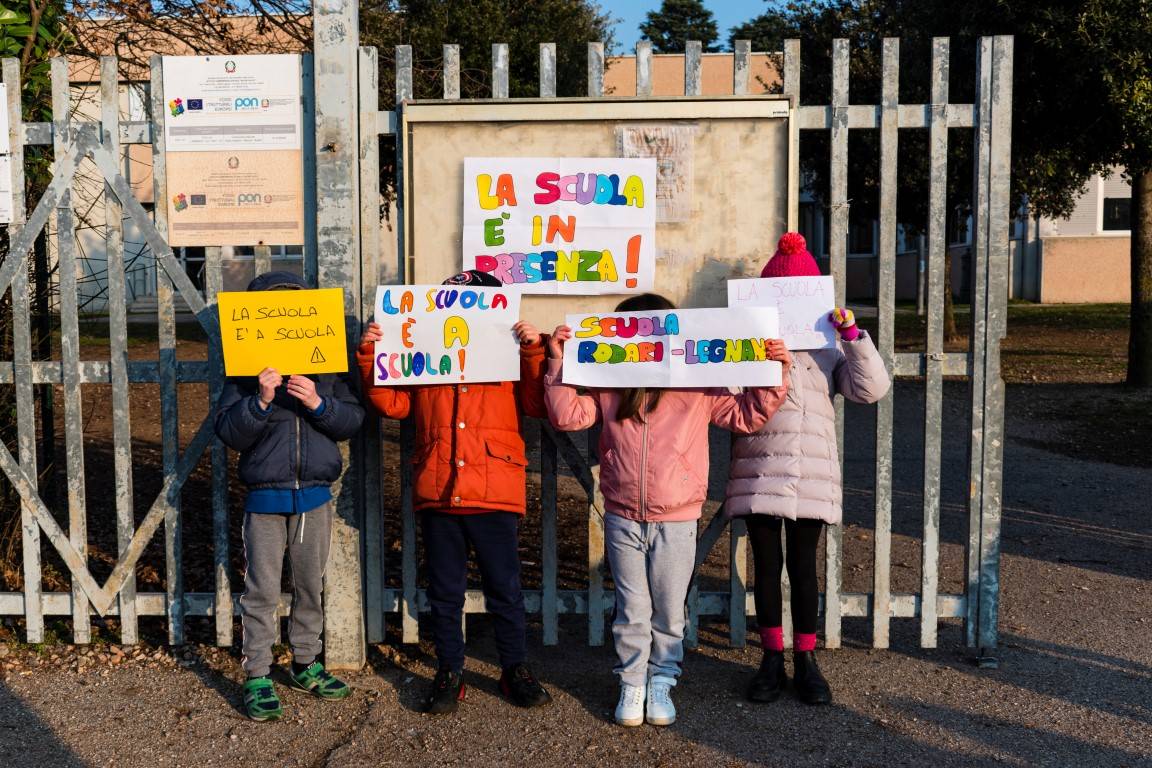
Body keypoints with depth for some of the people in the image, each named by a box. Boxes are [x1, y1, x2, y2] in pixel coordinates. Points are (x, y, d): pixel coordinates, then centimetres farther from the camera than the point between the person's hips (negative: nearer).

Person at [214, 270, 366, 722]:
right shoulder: (245, 371, -3)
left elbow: (352, 419, -1)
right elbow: (229, 432, -9)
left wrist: (318, 403, -18)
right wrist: (260, 401, -24)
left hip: (315, 496, 3)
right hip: (265, 498, -2)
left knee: (311, 585, 14)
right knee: (262, 590, 2)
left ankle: (306, 664, 31)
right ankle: (257, 677, 14)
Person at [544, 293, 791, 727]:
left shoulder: (698, 387, 1)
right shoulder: (607, 385, 4)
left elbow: (746, 416, 4)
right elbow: (566, 415, -1)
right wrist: (559, 362, -6)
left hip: (676, 521, -1)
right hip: (623, 519, 1)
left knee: (669, 612, 11)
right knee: (631, 610, 10)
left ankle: (661, 683, 28)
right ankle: (632, 684, 24)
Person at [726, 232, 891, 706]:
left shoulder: (827, 348, 7)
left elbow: (871, 388, -2)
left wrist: (853, 335, -10)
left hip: (811, 472, 0)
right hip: (758, 469, 0)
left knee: (803, 564, 6)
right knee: (766, 563, 6)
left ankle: (805, 660, 18)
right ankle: (772, 659, 18)